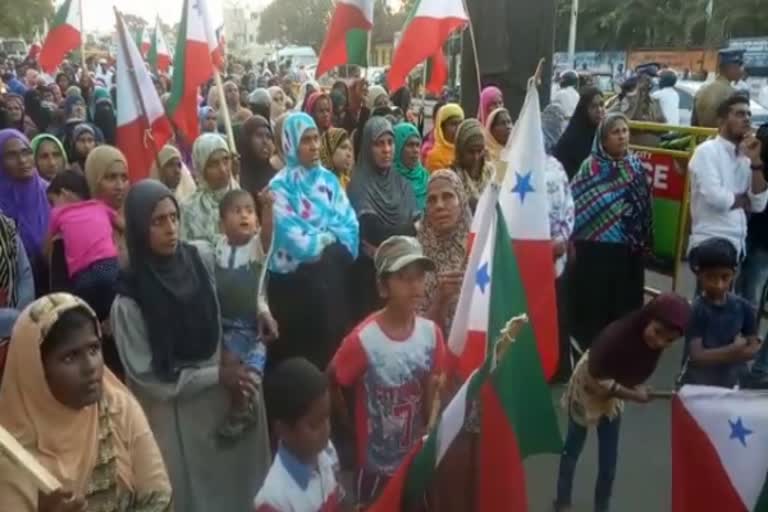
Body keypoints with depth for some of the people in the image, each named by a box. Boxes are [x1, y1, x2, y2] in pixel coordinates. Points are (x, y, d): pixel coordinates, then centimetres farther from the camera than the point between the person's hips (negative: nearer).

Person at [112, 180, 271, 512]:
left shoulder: (201, 260, -6)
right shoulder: (129, 299, -17)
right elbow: (146, 376, -12)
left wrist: (230, 360, -1)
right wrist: (216, 375, -15)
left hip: (225, 396, 4)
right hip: (176, 413, -4)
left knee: (239, 481, 15)